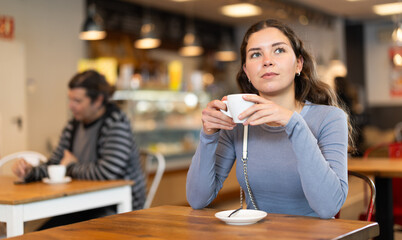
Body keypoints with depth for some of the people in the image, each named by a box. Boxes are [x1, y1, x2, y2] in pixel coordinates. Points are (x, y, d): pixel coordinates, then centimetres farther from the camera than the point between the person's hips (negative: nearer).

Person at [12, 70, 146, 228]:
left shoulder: (117, 124, -15)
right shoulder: (73, 126, 9)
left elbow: (107, 173, -26)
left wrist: (72, 166, -8)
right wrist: (29, 172, -10)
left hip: (119, 208, -7)